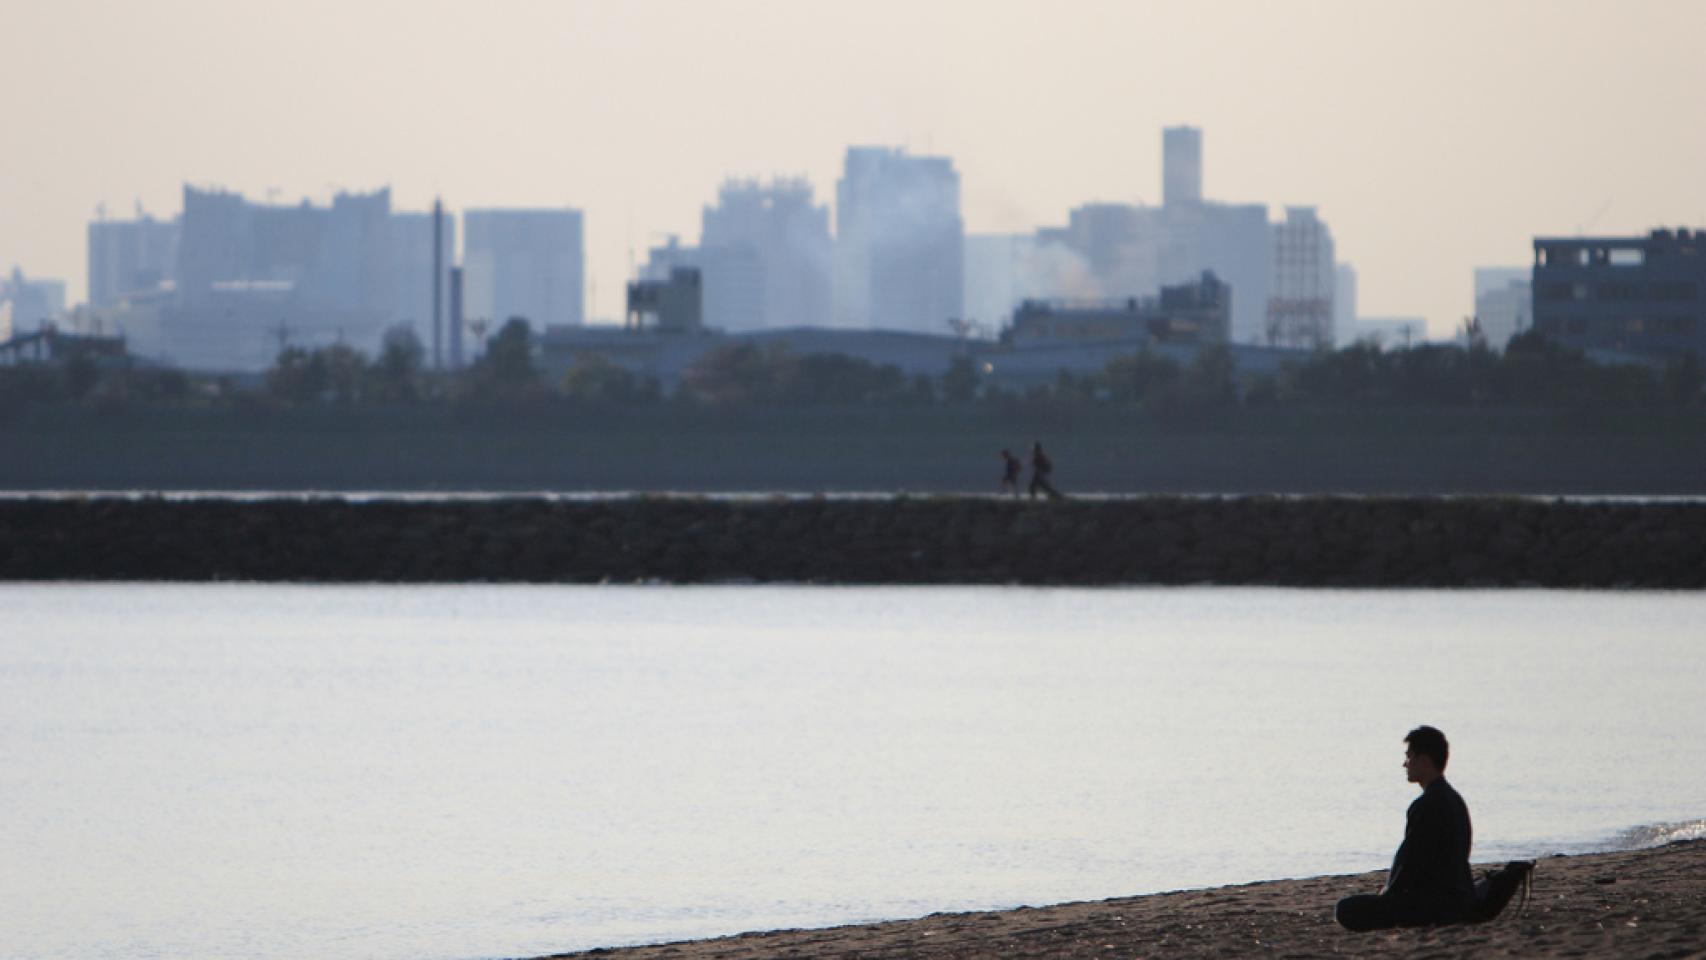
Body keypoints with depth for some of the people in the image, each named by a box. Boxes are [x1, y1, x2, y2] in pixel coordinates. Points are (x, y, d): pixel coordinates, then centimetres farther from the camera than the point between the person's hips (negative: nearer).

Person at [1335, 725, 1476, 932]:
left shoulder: (1426, 806, -18)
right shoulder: (1454, 799, 15)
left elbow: (1410, 862, -16)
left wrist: (1388, 893, 0)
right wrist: (1389, 890, 16)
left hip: (1433, 904, -10)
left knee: (1346, 911, -14)